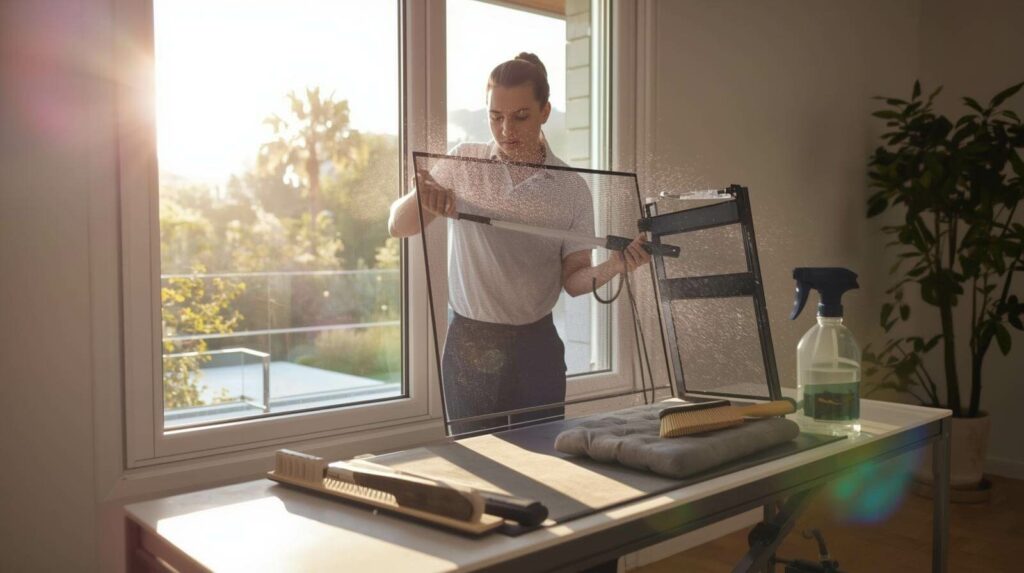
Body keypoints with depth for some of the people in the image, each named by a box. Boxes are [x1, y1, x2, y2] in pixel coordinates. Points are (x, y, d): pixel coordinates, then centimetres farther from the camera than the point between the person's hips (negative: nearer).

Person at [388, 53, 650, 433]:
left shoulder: (572, 189, -1)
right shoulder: (462, 165, -1)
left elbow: (573, 280, 1)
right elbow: (398, 225, -1)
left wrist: (612, 267, -20)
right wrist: (422, 200, -23)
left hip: (536, 345, 0)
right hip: (469, 344, 0)